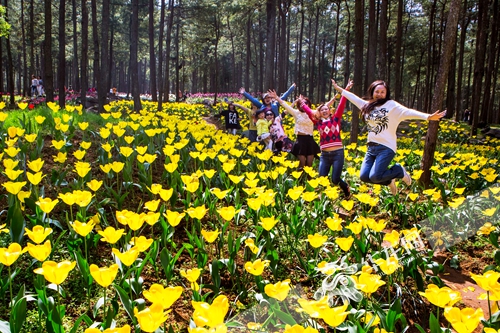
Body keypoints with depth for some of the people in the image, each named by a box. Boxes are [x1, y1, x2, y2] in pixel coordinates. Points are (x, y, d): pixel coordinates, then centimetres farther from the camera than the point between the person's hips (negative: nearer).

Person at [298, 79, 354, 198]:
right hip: (324, 155, 3)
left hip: (338, 153, -3)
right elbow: (309, 112, 16)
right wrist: (302, 103, 16)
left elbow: (341, 105, -3)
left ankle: (347, 189, 29)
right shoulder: (318, 122, 11)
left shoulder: (335, 119, 5)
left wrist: (346, 90, -9)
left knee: (335, 180, -3)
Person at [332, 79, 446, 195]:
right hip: (371, 147, 6)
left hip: (386, 148, -6)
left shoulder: (391, 105, -3)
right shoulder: (367, 105, 13)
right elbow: (354, 98, 26)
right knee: (364, 176, -4)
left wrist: (428, 116, -29)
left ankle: (400, 171, 12)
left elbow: (408, 112, -15)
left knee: (374, 176, -18)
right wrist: (338, 88, 33)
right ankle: (389, 181, 24)